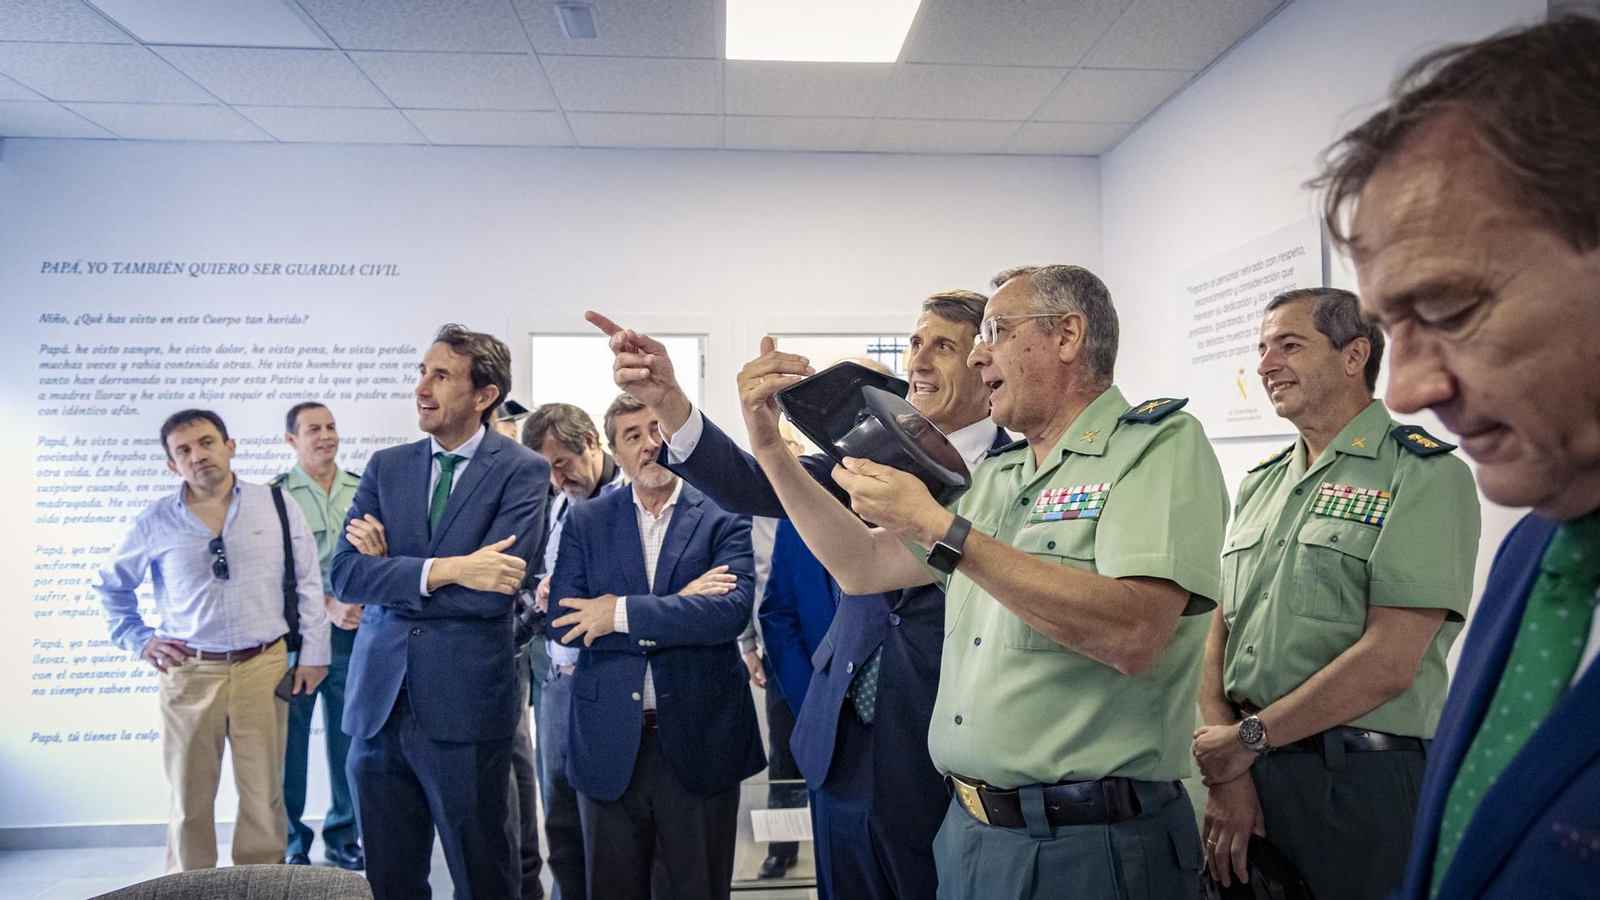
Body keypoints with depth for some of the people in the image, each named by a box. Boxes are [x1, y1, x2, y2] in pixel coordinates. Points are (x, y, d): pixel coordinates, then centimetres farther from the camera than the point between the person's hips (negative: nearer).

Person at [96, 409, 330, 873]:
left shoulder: (277, 506, 0)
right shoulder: (156, 522, 2)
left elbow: (308, 585, 3)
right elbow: (111, 585, 18)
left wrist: (313, 655, 0)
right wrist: (138, 639, 7)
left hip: (264, 667, -1)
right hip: (189, 672, 1)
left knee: (263, 794, 7)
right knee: (190, 799, 11)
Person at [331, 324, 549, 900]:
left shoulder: (521, 470, -6)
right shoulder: (386, 466, 8)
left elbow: (490, 590, -17)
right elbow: (345, 573, -3)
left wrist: (391, 566, -7)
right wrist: (444, 569, -16)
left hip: (465, 703, -4)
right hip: (379, 700, 4)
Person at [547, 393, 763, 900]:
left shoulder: (723, 519, -1)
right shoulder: (585, 522, 5)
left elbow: (732, 610, -16)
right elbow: (563, 621, -6)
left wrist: (623, 613, -16)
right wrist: (675, 611, -14)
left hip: (699, 738, -1)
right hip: (609, 741, 2)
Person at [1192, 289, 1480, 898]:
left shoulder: (1426, 474, -8)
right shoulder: (1260, 485, 12)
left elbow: (1388, 662, -16)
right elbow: (1220, 631, 7)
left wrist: (1250, 737, -10)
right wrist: (1224, 764, -6)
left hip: (1361, 780, -5)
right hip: (1243, 765, 6)